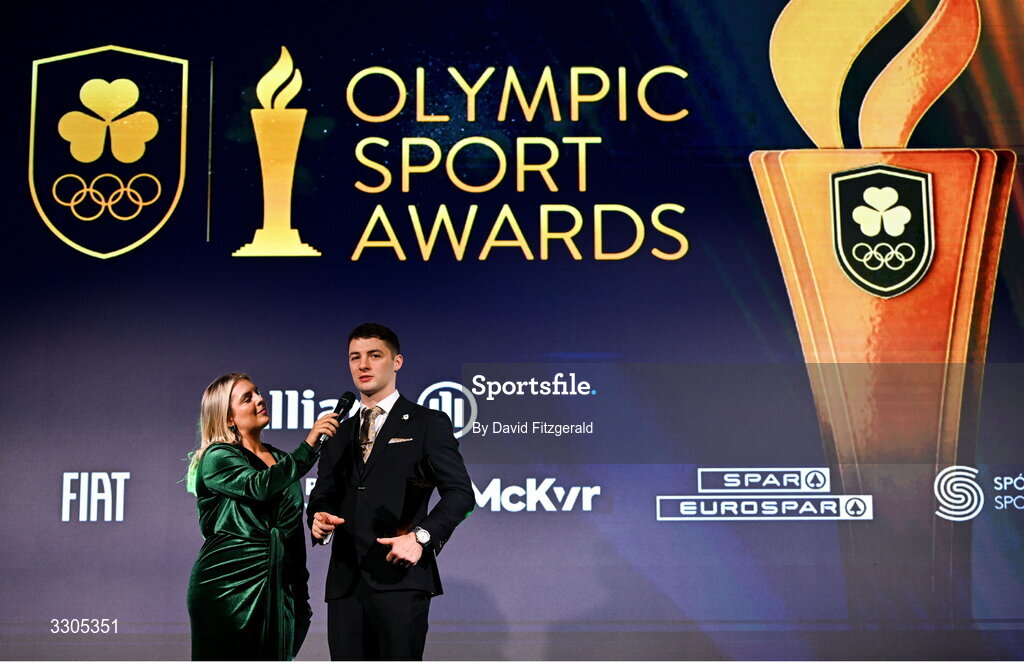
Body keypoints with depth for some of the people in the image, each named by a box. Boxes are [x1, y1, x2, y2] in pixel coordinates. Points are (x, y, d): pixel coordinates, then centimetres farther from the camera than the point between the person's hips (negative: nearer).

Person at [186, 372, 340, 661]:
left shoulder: (280, 460, 16)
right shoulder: (217, 457, -3)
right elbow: (259, 486, -24)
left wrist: (301, 594, 17)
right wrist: (309, 446, -30)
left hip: (277, 588, 6)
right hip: (229, 586, -5)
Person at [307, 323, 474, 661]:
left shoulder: (427, 424, 6)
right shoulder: (339, 435, 22)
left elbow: (460, 492, -1)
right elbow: (322, 495, 24)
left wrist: (422, 535, -15)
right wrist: (318, 519, 0)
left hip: (400, 579, -5)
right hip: (345, 581, 5)